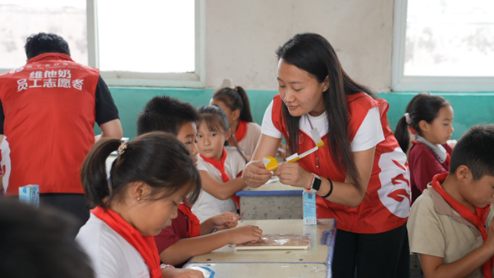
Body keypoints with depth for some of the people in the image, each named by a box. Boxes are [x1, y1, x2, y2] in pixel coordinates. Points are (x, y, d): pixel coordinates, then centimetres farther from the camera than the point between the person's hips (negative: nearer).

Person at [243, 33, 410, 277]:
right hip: (330, 208, 3)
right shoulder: (279, 109, -19)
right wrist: (252, 174, -45)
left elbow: (355, 194, -30)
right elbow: (255, 167, -20)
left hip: (380, 205, -3)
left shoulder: (362, 112, -31)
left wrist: (309, 180, -48)